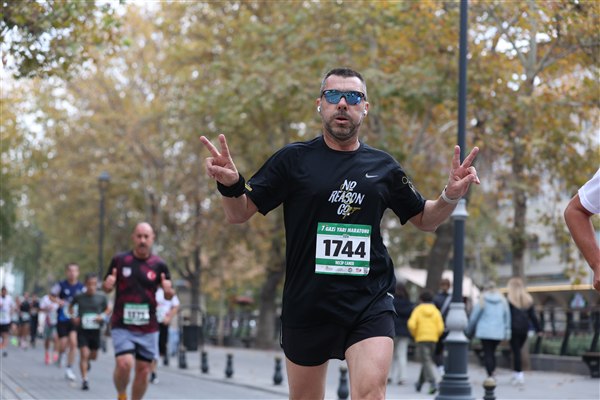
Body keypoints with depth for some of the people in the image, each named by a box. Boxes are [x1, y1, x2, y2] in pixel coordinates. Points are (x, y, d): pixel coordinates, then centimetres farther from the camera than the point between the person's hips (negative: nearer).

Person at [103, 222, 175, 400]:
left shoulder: (159, 265, 2)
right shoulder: (119, 260, 1)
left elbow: (169, 294, 7)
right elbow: (107, 287, 10)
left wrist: (169, 292, -16)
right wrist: (107, 285, -13)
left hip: (148, 327, 2)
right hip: (122, 325, -2)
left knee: (143, 370, 4)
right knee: (124, 364, -19)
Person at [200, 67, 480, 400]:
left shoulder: (382, 166, 7)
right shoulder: (293, 159, 1)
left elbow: (425, 220, 17)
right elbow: (239, 214, 1)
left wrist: (451, 196, -4)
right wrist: (230, 184, -21)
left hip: (370, 301, 0)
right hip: (306, 302, 0)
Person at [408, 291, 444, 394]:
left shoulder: (418, 310, -1)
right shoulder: (436, 311, 4)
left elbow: (411, 324, -12)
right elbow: (440, 328, -4)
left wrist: (414, 335, 5)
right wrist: (436, 336, 13)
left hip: (421, 339, -3)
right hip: (433, 339, 3)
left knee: (427, 361, -8)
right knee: (426, 360, 16)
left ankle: (433, 382, -25)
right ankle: (419, 384, 26)